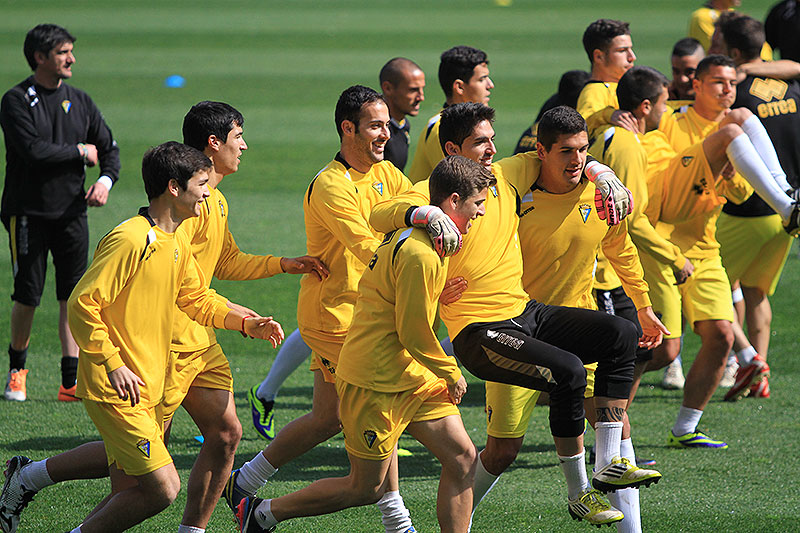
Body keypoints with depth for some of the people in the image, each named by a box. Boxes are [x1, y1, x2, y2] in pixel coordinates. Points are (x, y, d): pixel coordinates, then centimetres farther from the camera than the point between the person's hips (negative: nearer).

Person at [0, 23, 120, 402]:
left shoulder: (79, 102, 11)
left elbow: (109, 147, 12)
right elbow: (33, 150, -19)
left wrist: (105, 180, -8)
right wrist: (81, 152, -9)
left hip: (71, 211, 4)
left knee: (73, 296, -1)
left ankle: (71, 381, 0)